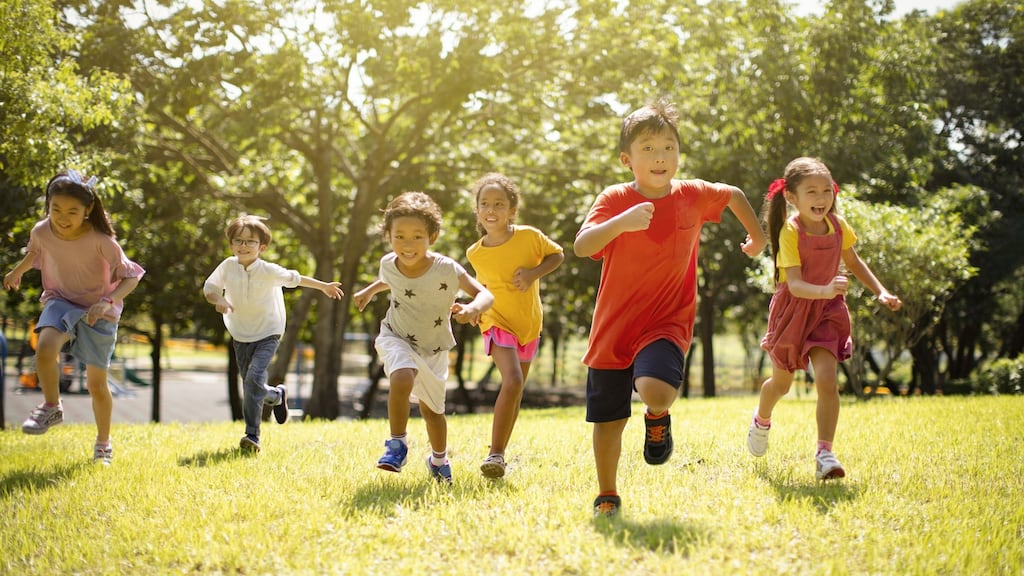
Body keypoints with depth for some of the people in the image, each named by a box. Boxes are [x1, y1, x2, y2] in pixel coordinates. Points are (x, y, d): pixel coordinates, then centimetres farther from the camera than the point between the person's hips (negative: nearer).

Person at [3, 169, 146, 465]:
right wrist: (17, 272, 27)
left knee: (97, 384, 5)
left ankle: (103, 444, 27)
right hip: (60, 302, 2)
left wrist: (107, 302, -35)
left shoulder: (101, 241, -25)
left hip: (98, 311, -2)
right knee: (44, 348, -31)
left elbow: (130, 276, -19)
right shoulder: (42, 231, -14)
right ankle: (51, 408, -7)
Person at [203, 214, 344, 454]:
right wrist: (218, 299, -24)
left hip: (267, 334, -4)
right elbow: (209, 287, 0)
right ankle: (276, 395, 47)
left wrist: (324, 286, 13)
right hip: (240, 336, 4)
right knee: (250, 386, 12)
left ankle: (252, 436, -20)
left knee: (254, 379, -23)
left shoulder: (270, 271, -15)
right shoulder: (228, 266, -10)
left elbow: (294, 278, 1)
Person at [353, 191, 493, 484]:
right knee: (402, 379, -33)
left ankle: (439, 459, 43)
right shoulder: (388, 264, -15)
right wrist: (369, 291, 12)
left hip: (433, 349, 0)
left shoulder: (446, 269, -27)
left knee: (431, 409, 15)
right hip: (397, 339, 0)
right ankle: (397, 444, -15)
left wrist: (473, 308, -45)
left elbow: (485, 294, -27)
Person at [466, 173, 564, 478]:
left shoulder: (529, 236, -14)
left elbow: (557, 255, 1)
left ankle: (499, 456, 25)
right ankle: (495, 454, -18)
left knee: (515, 392, 11)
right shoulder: (476, 253, -9)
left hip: (529, 324, 2)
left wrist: (535, 273, -16)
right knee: (512, 381, -24)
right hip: (498, 323, -2)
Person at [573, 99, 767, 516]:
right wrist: (621, 222, -41)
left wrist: (757, 237, 27)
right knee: (607, 419, 8)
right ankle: (607, 497, 30)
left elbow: (735, 195, 20)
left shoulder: (693, 195, -3)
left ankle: (658, 418, 8)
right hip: (614, 326, 0)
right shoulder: (614, 200, -11)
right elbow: (582, 246, -26)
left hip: (667, 322, 0)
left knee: (655, 392, -29)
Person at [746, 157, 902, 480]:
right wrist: (824, 290, -47)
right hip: (793, 309, -2)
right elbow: (794, 284, -29)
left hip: (827, 310, 2)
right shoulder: (790, 231, -21)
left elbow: (854, 263, 14)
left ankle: (824, 454, -13)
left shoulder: (838, 226, -5)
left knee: (827, 381, -17)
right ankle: (761, 421, 48)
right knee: (781, 383, 15)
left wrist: (881, 292, 5)